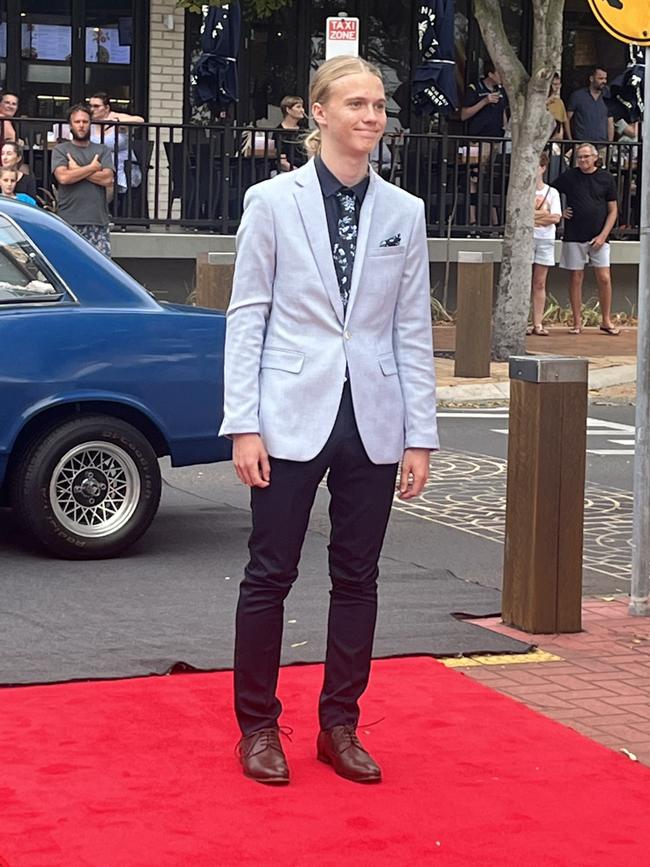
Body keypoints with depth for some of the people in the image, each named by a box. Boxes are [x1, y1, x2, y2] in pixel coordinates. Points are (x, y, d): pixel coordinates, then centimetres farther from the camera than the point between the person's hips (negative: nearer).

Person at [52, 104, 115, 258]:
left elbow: (107, 179, -2)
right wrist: (92, 168, -1)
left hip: (98, 220, 2)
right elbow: (63, 177, -10)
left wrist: (77, 170, -3)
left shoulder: (103, 151, 14)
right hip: (69, 221, -2)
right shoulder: (60, 150, 9)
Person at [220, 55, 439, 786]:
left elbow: (413, 329, 6)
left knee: (357, 579, 9)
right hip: (292, 417, -3)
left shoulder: (403, 212, 5)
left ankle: (339, 726, 22)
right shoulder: (273, 201, -3)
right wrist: (243, 425, -8)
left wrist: (420, 436, 3)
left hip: (373, 422, 3)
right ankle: (258, 726, 17)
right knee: (270, 574, 3)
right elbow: (246, 316, -3)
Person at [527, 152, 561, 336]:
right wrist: (543, 215, -11)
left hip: (545, 239, 2)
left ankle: (538, 324, 4)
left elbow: (556, 218, -3)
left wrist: (532, 216, -11)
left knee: (540, 284, 4)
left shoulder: (552, 192, 7)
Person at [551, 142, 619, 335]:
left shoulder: (606, 178, 3)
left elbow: (613, 210, 4)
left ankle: (606, 321, 8)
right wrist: (559, 212, 0)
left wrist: (603, 235, -5)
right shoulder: (569, 177, 2)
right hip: (574, 237, 0)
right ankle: (577, 322, 9)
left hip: (598, 238, 0)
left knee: (604, 279, -4)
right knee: (576, 278, 2)